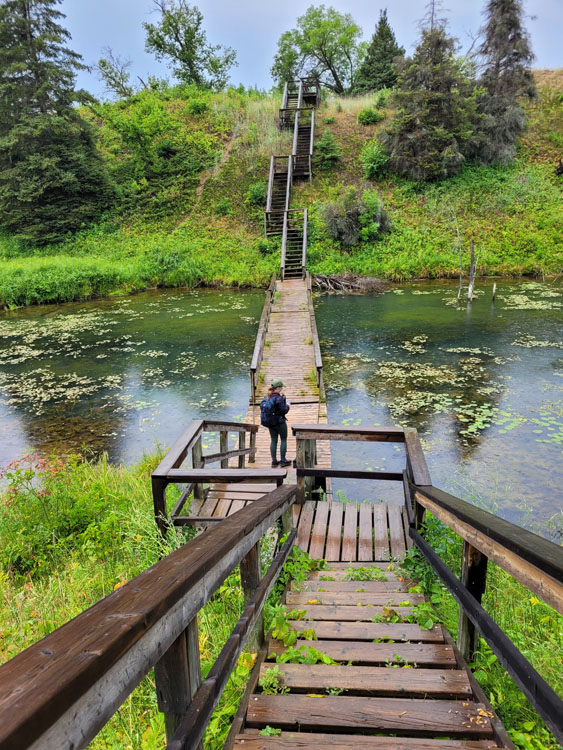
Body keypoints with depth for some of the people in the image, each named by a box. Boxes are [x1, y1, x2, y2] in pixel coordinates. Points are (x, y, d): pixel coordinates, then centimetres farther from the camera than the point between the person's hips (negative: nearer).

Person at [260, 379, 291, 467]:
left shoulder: (266, 398, 2)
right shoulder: (278, 398, -20)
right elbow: (284, 411, -20)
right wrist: (287, 405, 3)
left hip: (269, 422, 6)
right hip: (279, 422, -6)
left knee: (273, 440, 13)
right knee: (283, 440, 8)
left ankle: (274, 461, 14)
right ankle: (283, 460, 10)